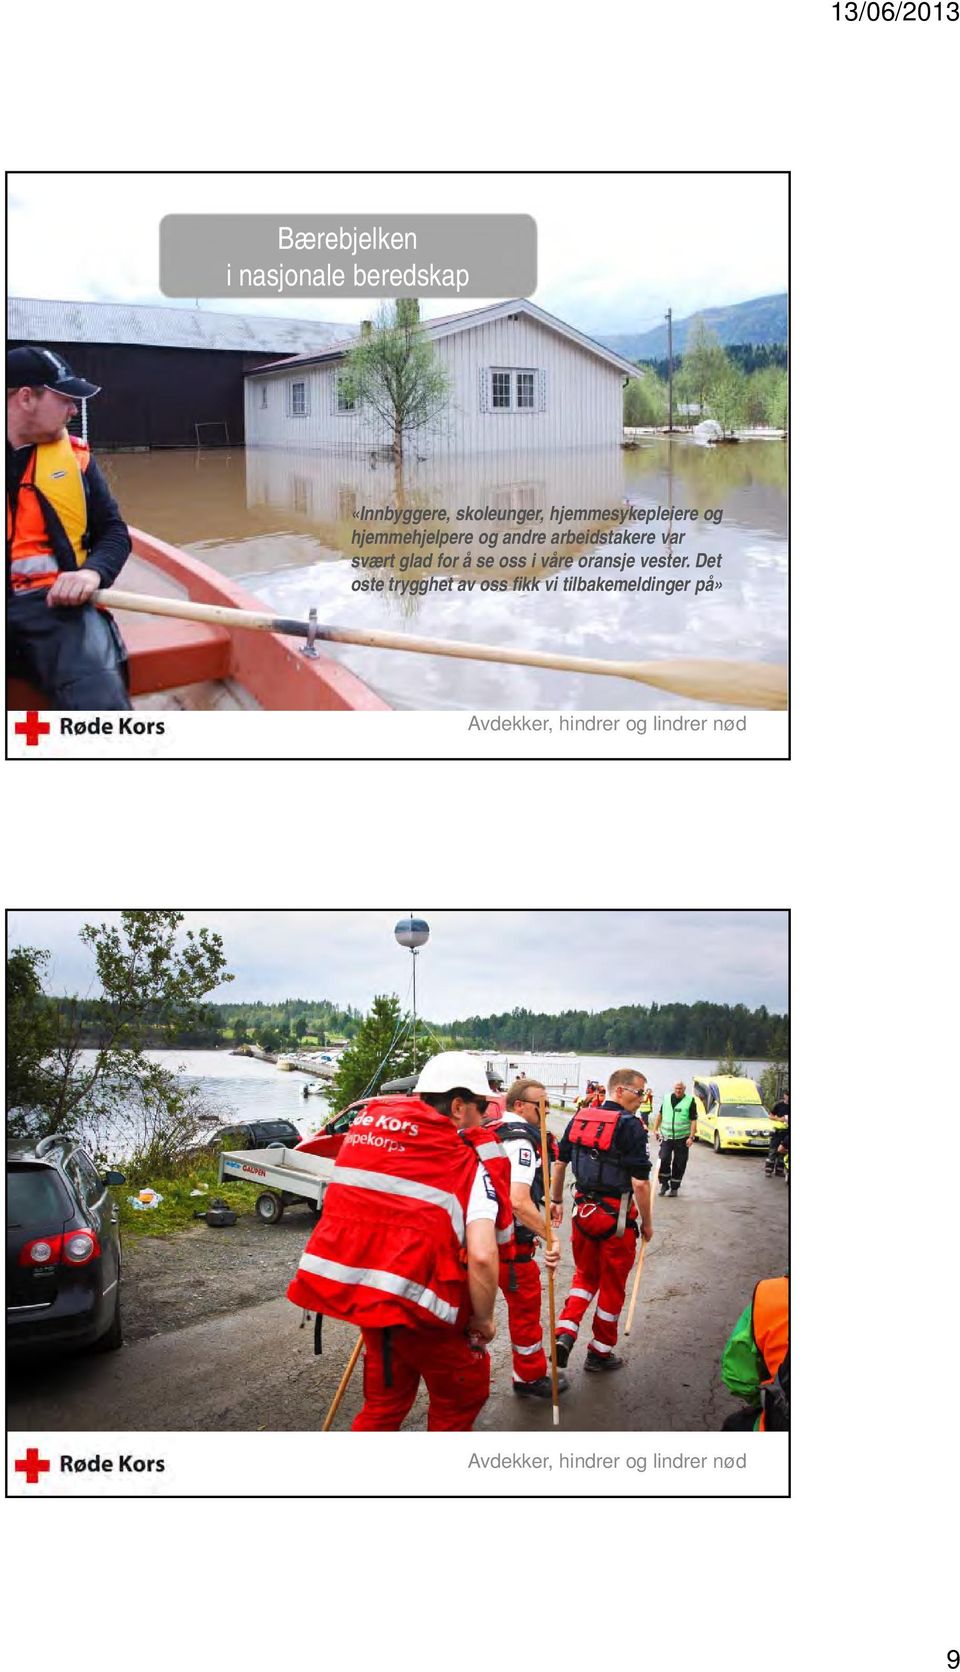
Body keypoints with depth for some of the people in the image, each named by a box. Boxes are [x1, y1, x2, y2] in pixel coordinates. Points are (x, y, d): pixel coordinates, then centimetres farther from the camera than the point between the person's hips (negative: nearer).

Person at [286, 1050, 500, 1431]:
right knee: (466, 1390, 19)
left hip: (342, 1285, 6)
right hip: (414, 1304, -6)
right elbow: (482, 1256, -18)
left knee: (388, 1394, 27)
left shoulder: (365, 1121, 6)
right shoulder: (466, 1163, -9)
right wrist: (483, 1319, -3)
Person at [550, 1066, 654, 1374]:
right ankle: (600, 1352, 22)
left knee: (586, 1275, 22)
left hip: (583, 1210, 6)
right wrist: (647, 1222, -6)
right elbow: (640, 1183, -18)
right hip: (617, 1218, -5)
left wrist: (556, 1200, 24)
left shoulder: (579, 1119, 4)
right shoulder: (630, 1126, -16)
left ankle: (565, 1332, 4)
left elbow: (559, 1163, 12)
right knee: (612, 1285, 11)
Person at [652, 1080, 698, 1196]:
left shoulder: (690, 1101, -3)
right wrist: (655, 1129, 10)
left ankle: (674, 1187, 17)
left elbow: (693, 1120, -5)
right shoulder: (666, 1098, 7)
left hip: (682, 1138, -2)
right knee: (664, 1160, -12)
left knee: (679, 1164, 3)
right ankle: (664, 1184, 5)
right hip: (666, 1136, 2)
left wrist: (691, 1137, -13)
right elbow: (660, 1114, 17)